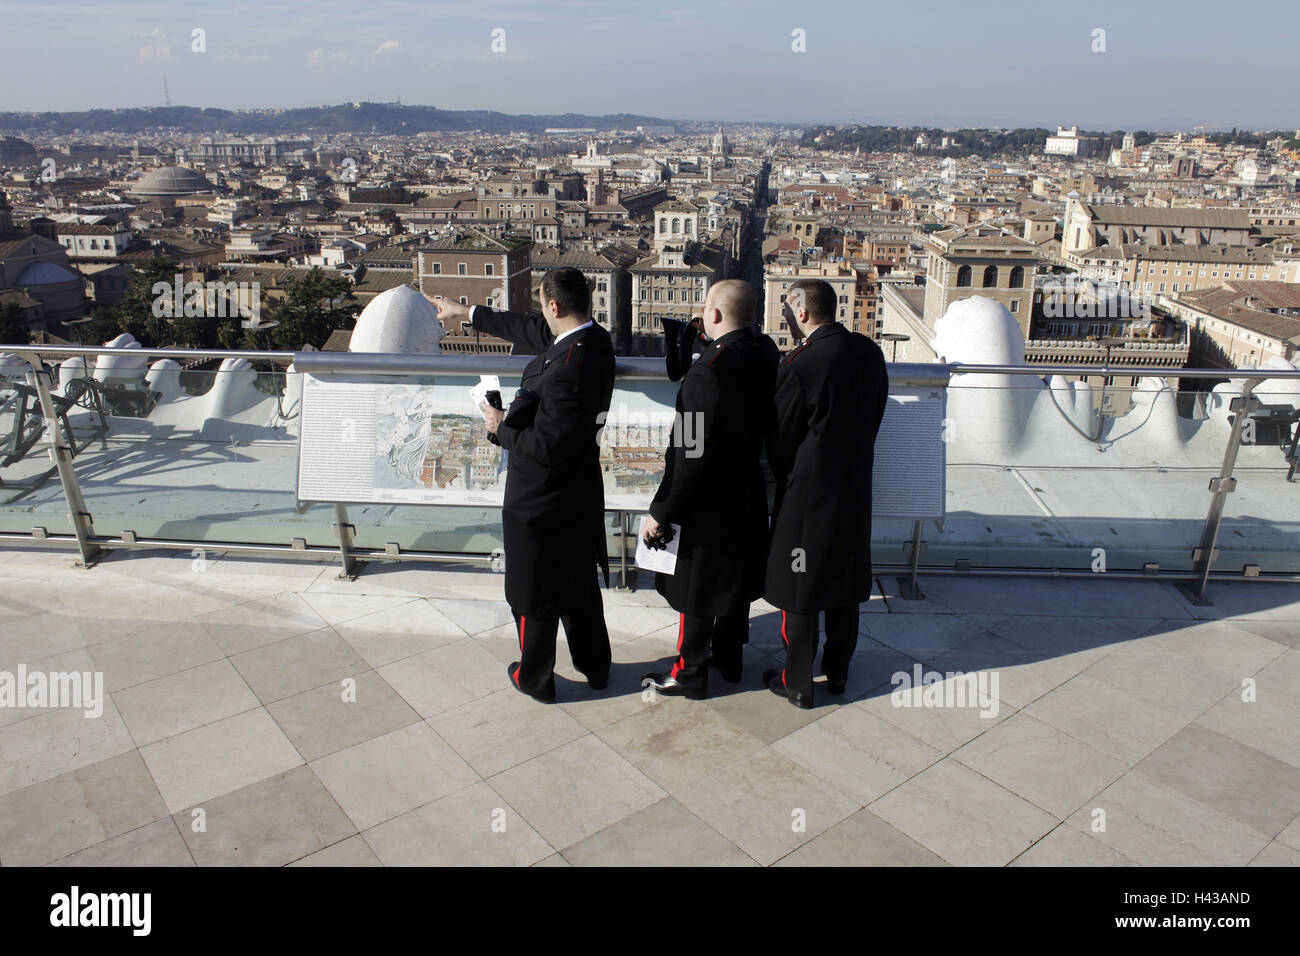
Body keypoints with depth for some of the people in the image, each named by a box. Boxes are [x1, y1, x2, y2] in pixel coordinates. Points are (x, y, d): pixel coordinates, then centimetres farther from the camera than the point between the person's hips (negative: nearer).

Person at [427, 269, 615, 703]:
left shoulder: (567, 366, -30)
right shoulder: (595, 339, -2)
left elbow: (546, 445, -29)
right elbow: (531, 330, 13)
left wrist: (502, 427, -11)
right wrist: (466, 313, 23)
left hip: (542, 502, -8)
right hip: (581, 493, 8)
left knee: (535, 595, 12)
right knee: (579, 586, 23)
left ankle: (535, 679, 31)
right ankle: (595, 667, 38)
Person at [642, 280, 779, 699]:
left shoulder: (709, 368, -28)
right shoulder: (765, 351, -4)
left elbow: (694, 454, -27)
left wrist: (661, 511, -18)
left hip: (708, 498, -8)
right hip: (747, 491, 8)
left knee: (695, 588, 9)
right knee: (736, 576, 22)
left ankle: (690, 675, 25)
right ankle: (729, 657, 40)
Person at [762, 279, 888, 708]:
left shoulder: (799, 366, -22)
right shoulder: (870, 352, -1)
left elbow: (779, 441, -12)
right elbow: (872, 417, 8)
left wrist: (784, 476, 7)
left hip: (808, 495, -7)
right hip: (855, 488, 7)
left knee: (799, 592, 8)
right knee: (846, 583, 19)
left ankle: (797, 683, 21)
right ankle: (838, 671, 34)